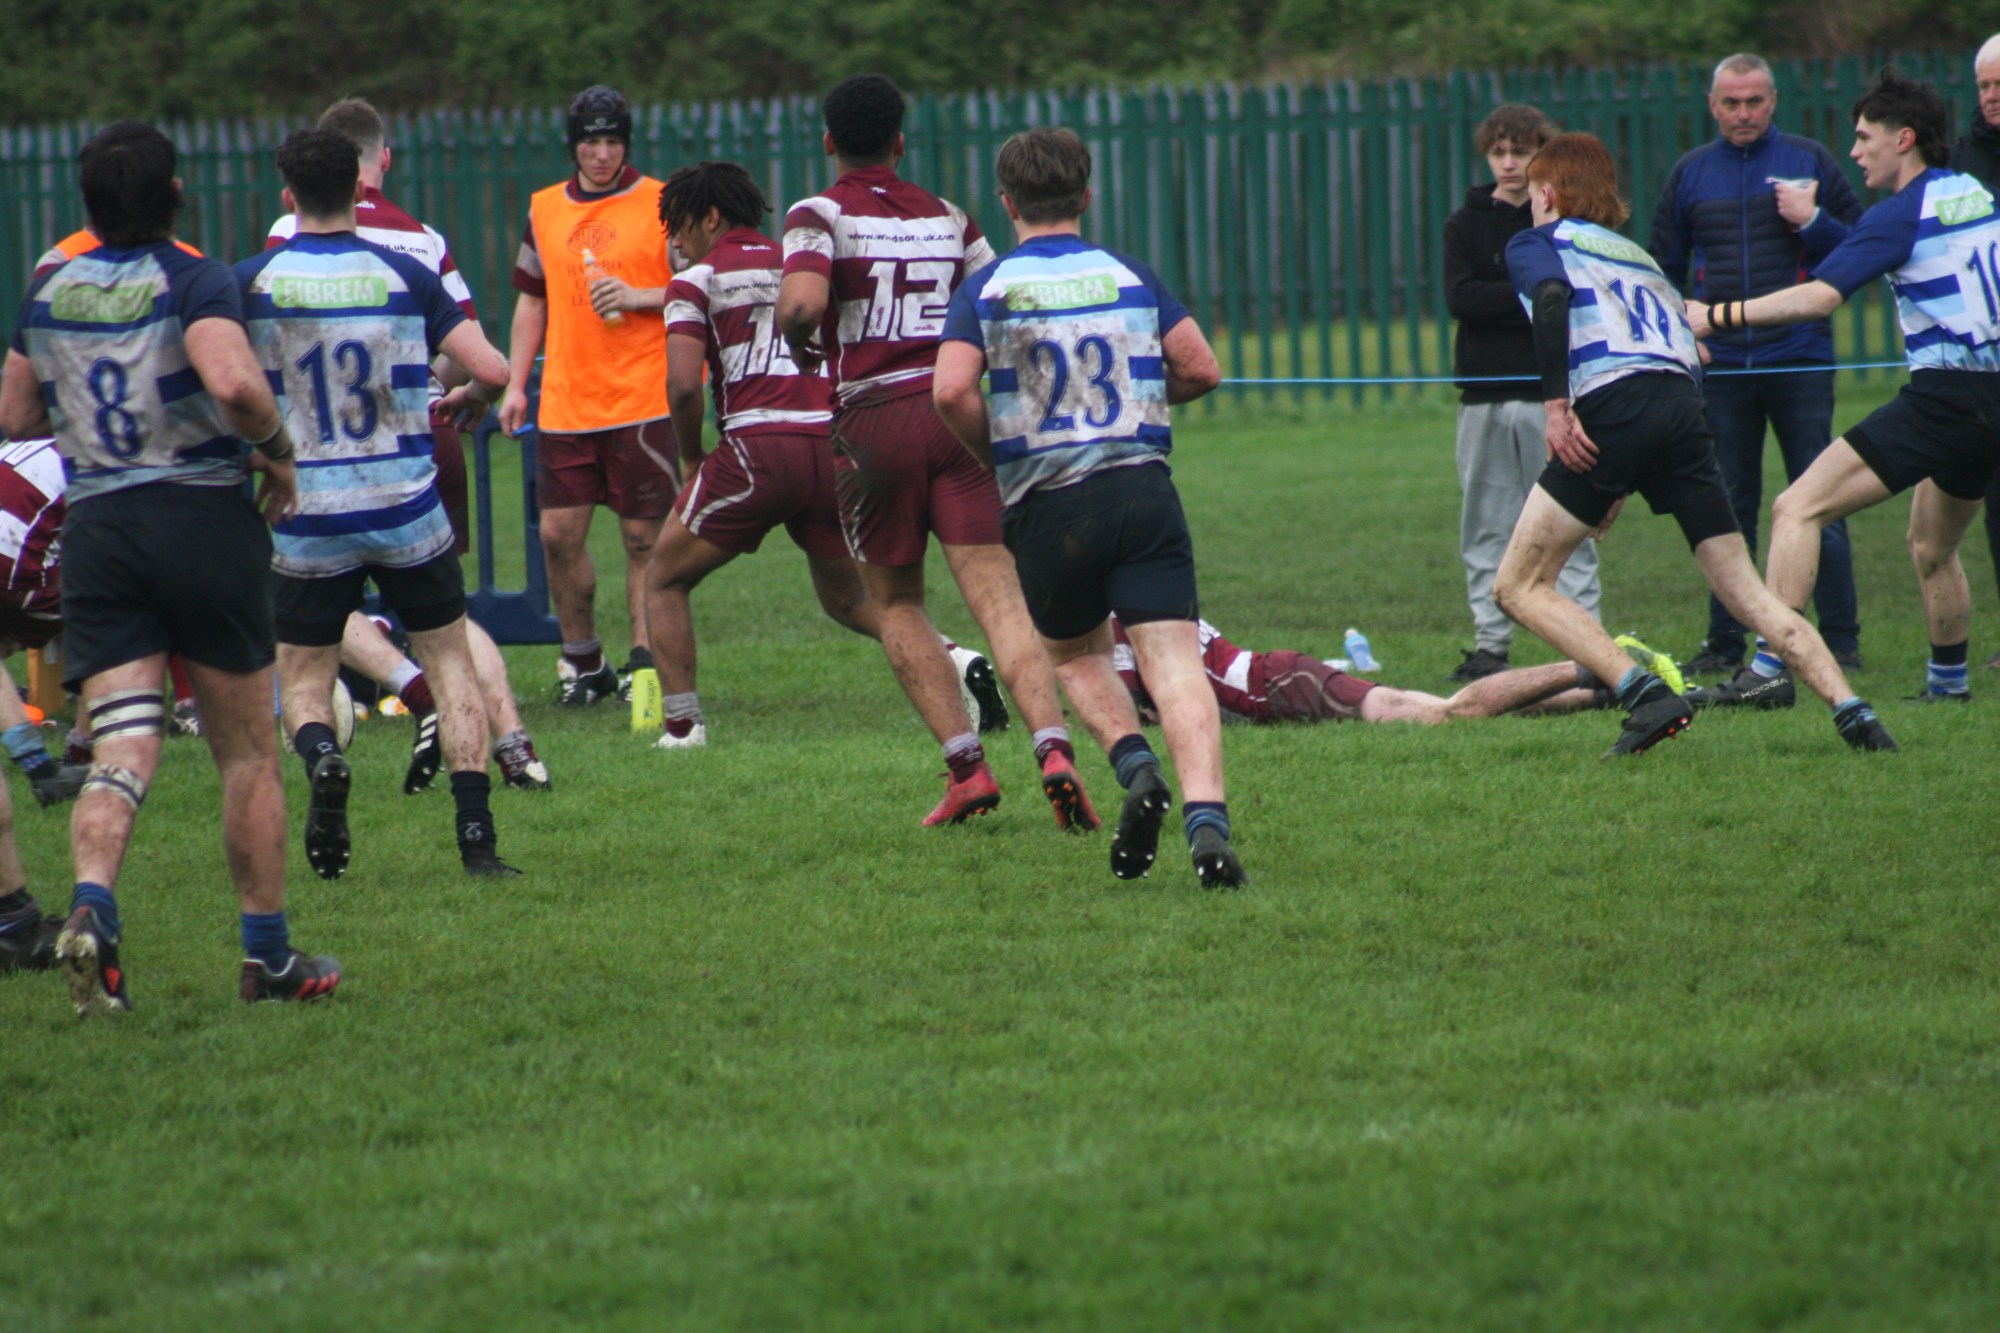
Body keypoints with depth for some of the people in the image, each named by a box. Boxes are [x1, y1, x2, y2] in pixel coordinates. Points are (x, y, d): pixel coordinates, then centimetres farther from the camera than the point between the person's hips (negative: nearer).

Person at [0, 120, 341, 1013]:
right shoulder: (195, 283, -9)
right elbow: (233, 383, -27)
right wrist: (277, 450, -9)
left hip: (94, 526, 3)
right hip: (203, 513, -3)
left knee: (122, 748, -1)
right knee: (248, 754, 9)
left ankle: (91, 906, -27)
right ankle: (268, 956, 14)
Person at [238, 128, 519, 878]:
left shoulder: (252, 281, -5)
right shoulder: (404, 275, -2)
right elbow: (492, 371, -7)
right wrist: (464, 402, 16)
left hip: (309, 518, 0)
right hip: (406, 507, 1)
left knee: (302, 675, 14)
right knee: (449, 659, 14)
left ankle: (320, 754, -21)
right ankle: (477, 838, 1)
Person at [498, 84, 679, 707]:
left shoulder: (662, 205, -1)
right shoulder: (544, 209, 13)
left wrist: (637, 296, -15)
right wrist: (516, 383, 15)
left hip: (644, 399, -4)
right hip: (565, 405, 4)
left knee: (644, 538, -4)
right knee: (559, 534, 2)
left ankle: (644, 664, 1)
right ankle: (582, 662, 16)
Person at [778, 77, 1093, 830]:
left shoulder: (819, 216, -1)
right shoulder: (946, 218, 13)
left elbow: (802, 301, -19)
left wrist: (800, 344, 2)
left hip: (873, 420, -3)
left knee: (895, 603, 14)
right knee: (999, 599, -5)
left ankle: (966, 767, 4)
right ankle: (1052, 747, -25)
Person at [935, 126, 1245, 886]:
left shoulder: (986, 289, 2)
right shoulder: (1130, 277, 8)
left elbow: (951, 391, -12)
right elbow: (1202, 371, 6)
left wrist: (993, 454, 5)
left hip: (1046, 504, -1)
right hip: (1143, 488, 1)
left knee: (1074, 655, 22)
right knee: (1173, 658, -8)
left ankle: (1136, 768, -4)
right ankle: (1207, 818, -27)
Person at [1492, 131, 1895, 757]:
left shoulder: (1536, 243, 15)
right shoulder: (1637, 255, 33)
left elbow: (1551, 297, -9)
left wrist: (1555, 405, -16)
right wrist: (1626, 482, 26)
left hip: (1614, 407, -6)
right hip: (1684, 404, 6)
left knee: (1519, 587, 1)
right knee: (1746, 592, 8)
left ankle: (1646, 697, -15)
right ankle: (1852, 711, -8)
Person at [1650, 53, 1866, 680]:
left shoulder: (1809, 161, 3)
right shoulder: (1689, 174, 10)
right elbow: (1662, 268, 17)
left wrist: (1812, 222, -11)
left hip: (1800, 362, -3)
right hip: (1719, 364, 3)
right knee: (1728, 509, 6)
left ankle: (1840, 640, 1)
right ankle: (1725, 644, 10)